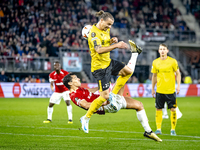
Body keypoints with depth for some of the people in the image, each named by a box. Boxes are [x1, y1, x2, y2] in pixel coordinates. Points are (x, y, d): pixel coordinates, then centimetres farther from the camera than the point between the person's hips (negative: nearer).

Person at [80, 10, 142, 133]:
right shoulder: (94, 33, -20)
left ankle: (113, 95, 12)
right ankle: (86, 118, 2)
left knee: (128, 71, 8)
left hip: (108, 62, 9)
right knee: (104, 96, -10)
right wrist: (116, 45, -34)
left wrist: (112, 41, 1)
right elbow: (99, 49, -32)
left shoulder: (106, 30, 9)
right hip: (99, 66, -9)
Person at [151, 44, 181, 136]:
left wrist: (178, 85, -7)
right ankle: (158, 129, 11)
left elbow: (178, 73, 3)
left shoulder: (173, 61, -2)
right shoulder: (155, 62, 6)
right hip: (159, 90, 2)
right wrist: (152, 89, 15)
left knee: (173, 109, -3)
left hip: (171, 90, -2)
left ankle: (173, 129, 6)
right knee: (158, 109, 2)